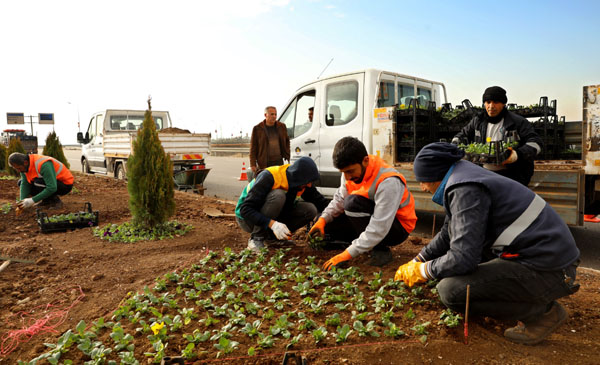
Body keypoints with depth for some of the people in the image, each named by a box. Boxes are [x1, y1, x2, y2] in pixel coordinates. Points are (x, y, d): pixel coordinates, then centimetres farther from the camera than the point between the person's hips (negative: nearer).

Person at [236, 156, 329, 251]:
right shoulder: (269, 177, -30)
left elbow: (321, 201, -1)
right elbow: (245, 209, -34)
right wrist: (272, 224, -45)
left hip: (274, 216, 6)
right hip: (247, 218, -6)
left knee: (310, 210, -15)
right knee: (278, 195, -34)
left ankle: (271, 236, 0)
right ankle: (256, 239, -19)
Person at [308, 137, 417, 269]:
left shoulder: (388, 182, -32)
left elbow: (379, 229, -34)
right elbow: (340, 199, 0)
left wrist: (347, 254, -35)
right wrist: (323, 219, -19)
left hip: (397, 227, -7)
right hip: (371, 218, 7)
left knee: (353, 203, -32)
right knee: (326, 224, -5)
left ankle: (381, 250, -16)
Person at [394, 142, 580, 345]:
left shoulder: (466, 191, -20)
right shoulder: (464, 180, 11)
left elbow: (463, 258, -25)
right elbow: (448, 235, 22)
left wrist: (422, 271, -8)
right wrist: (415, 262, 22)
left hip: (547, 269, -10)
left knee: (450, 290, -22)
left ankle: (543, 311, -3)